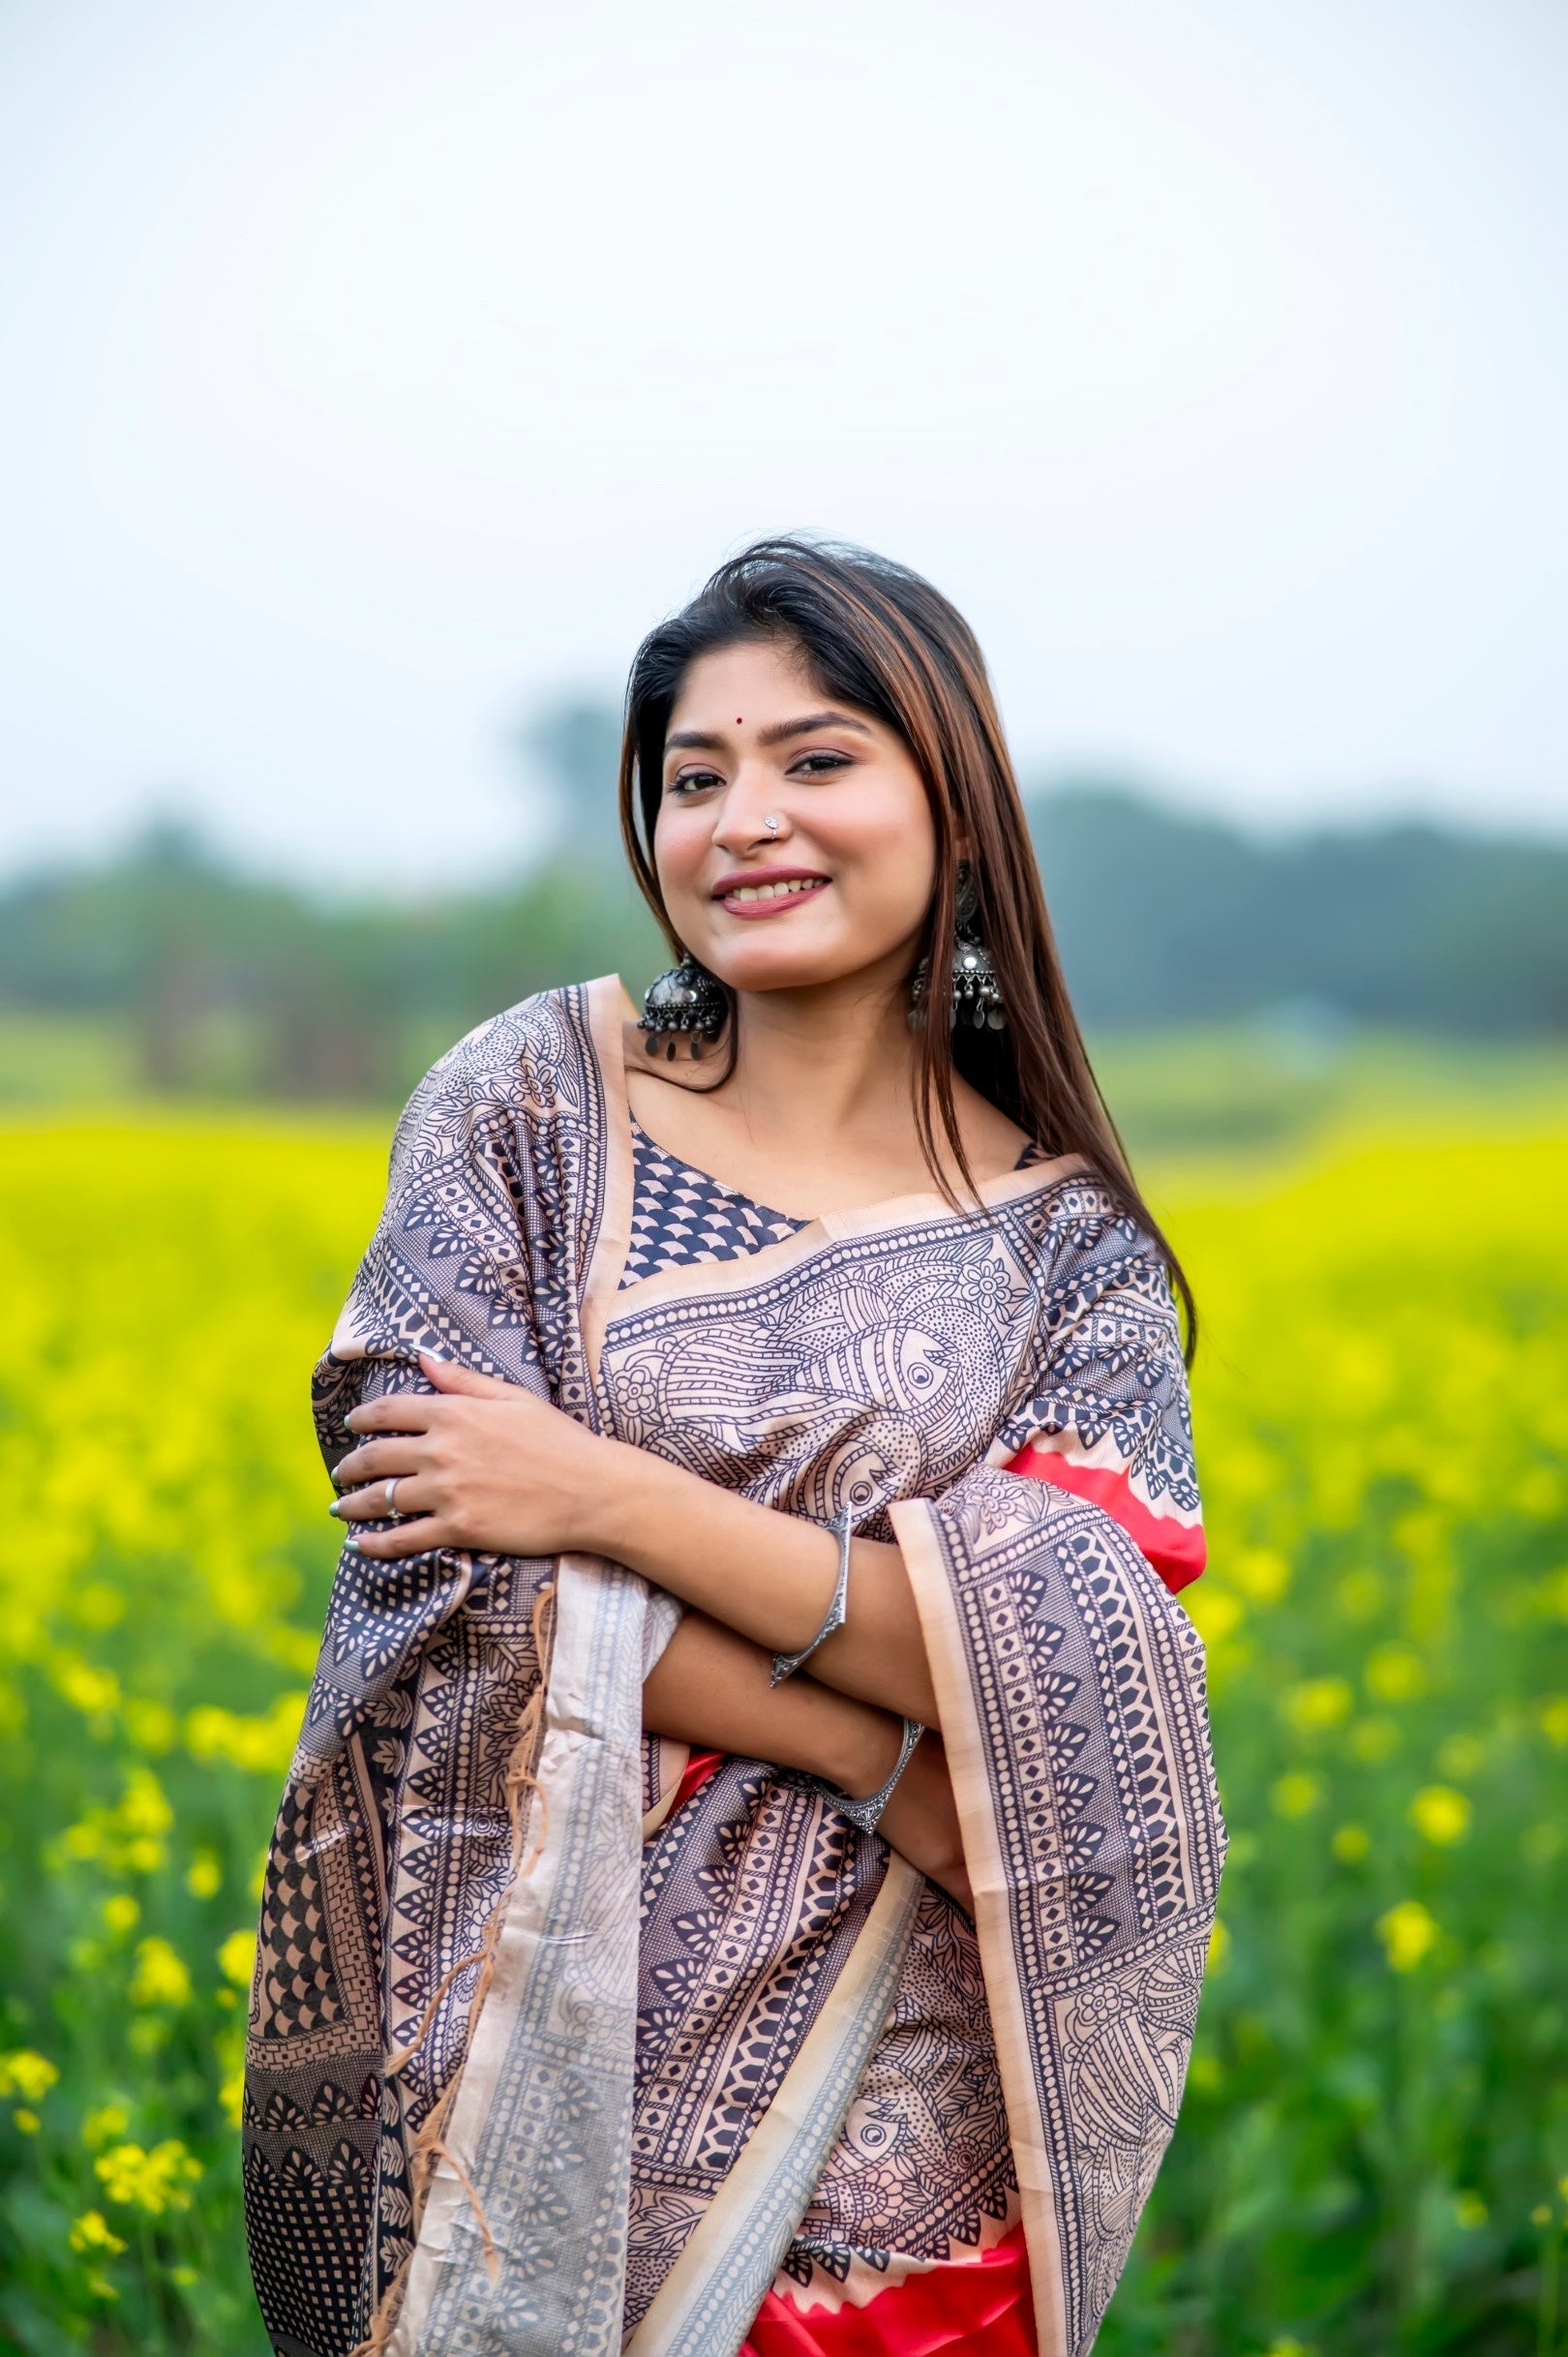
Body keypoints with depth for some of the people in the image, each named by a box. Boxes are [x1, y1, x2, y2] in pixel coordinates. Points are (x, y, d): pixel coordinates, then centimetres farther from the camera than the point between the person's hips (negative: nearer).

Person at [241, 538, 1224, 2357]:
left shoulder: (1071, 1249, 0)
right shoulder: (526, 1099, -2)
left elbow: (1086, 1694, -12)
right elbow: (446, 1562, -11)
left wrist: (621, 1497, -20)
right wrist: (930, 1786, -15)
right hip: (538, 2086, 0)